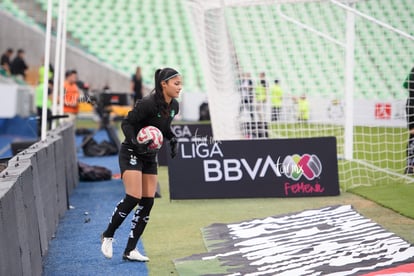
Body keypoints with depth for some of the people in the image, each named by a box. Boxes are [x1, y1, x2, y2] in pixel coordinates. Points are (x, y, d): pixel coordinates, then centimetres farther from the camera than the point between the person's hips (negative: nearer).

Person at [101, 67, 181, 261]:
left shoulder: (173, 106, 2)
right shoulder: (148, 103, -22)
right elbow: (126, 123, -17)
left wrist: (173, 139, 0)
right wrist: (135, 142, -32)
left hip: (150, 157, 8)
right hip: (131, 153, -8)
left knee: (148, 202, 0)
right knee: (133, 198, -17)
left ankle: (130, 251, 7)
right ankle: (108, 235, 6)